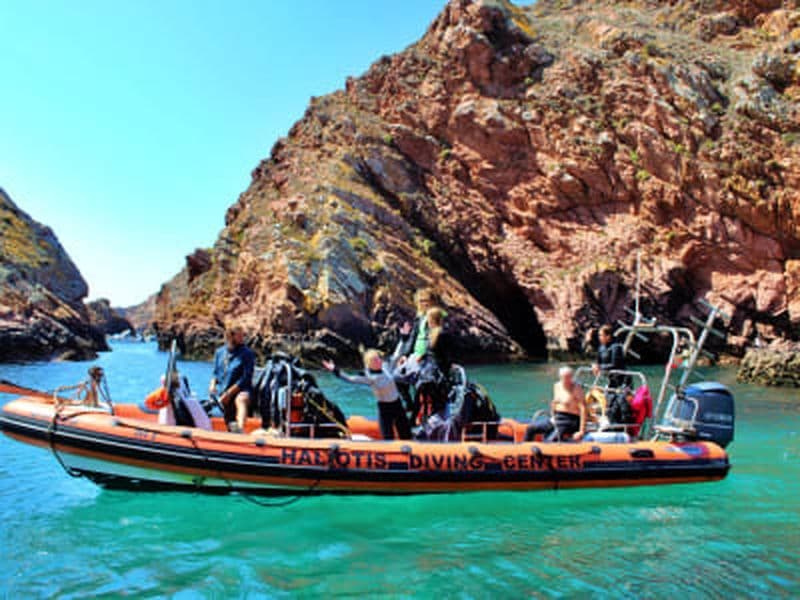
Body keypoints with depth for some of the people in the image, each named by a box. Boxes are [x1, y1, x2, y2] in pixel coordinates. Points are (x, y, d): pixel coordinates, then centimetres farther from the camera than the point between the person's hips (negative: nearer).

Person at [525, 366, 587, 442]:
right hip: (556, 419, 8)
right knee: (531, 428, 1)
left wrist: (582, 431, -25)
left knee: (549, 441, -27)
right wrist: (553, 416, 10)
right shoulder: (557, 386, 9)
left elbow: (583, 409, -21)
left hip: (569, 422, -8)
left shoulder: (576, 388, -14)